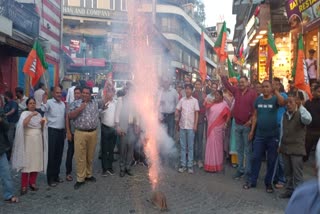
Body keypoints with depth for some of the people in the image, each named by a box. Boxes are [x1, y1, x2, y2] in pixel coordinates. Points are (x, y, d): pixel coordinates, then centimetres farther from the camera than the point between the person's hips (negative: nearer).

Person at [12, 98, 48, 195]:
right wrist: (31, 115, -28)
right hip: (28, 140, -5)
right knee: (26, 162, -5)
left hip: (38, 140, 5)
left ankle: (32, 183, 14)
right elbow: (23, 124, -23)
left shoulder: (38, 114, 13)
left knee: (36, 162, 4)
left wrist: (43, 123, -3)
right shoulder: (24, 113, -2)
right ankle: (24, 186, 0)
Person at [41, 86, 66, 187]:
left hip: (61, 131, 7)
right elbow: (42, 110, -27)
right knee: (51, 155, -1)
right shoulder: (49, 102, -9)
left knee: (59, 154, 13)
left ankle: (56, 175, 26)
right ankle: (50, 178, 9)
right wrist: (44, 102, -41)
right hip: (52, 131, -6)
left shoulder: (63, 104, 12)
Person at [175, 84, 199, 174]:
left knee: (190, 147, 3)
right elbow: (177, 111, 8)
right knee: (183, 146, 7)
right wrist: (177, 121, -2)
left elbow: (196, 113, 0)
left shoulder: (195, 100, 1)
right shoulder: (182, 100, 6)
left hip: (191, 126, -2)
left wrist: (195, 125, -6)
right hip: (182, 126, 2)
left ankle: (190, 165, 8)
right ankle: (183, 165, 13)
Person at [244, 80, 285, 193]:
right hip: (259, 135, 3)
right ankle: (252, 181, 19)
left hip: (273, 135, -2)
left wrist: (276, 92, -41)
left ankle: (268, 182, 22)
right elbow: (255, 116, 9)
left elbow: (283, 103, -29)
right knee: (256, 158, 7)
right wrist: (252, 131, 7)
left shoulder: (275, 99, -5)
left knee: (271, 160, 8)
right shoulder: (258, 99, 4)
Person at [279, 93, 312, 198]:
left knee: (297, 173, -1)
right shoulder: (284, 115, 9)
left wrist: (301, 107, -36)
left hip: (297, 149, -6)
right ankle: (289, 190, 27)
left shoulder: (300, 115, -9)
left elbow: (308, 119, -34)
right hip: (285, 148, 6)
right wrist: (280, 145, 15)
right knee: (288, 172, 15)